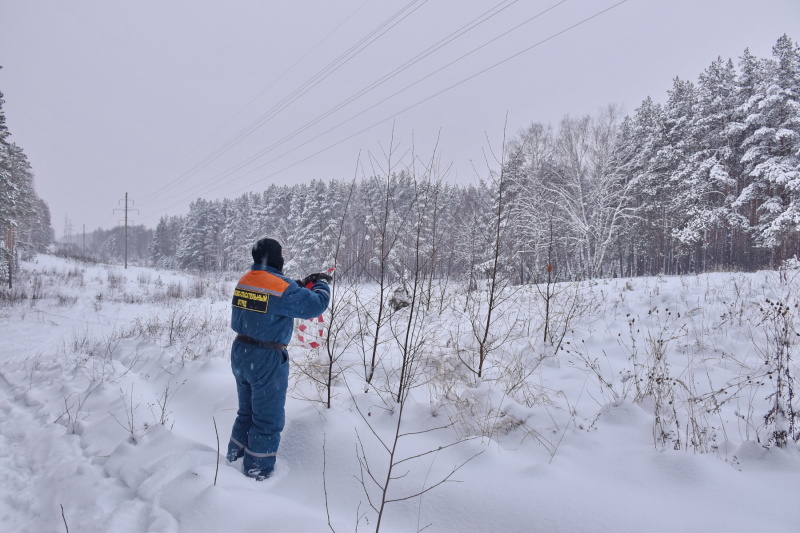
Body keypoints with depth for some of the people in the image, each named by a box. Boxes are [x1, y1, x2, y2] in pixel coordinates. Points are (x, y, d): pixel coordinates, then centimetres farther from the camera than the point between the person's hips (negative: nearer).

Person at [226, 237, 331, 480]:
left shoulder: (244, 280, 2)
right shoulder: (282, 286, -22)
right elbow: (315, 305, -17)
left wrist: (302, 284, 11)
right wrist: (322, 284, 1)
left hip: (241, 353, 8)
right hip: (267, 360, -8)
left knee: (247, 412, 26)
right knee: (268, 419, 8)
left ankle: (235, 456, 39)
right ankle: (257, 471, 19)